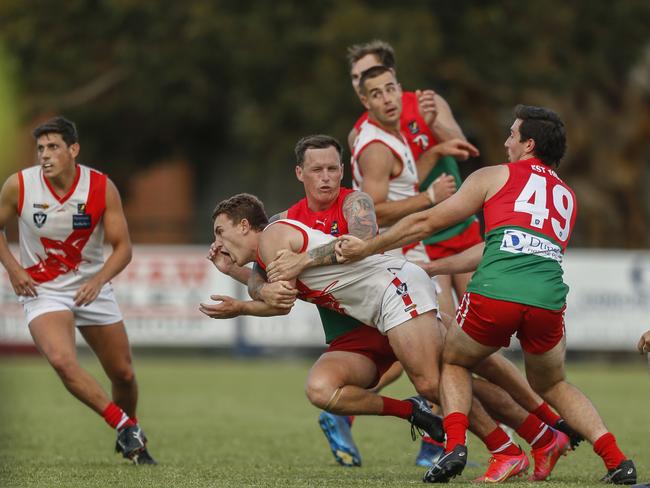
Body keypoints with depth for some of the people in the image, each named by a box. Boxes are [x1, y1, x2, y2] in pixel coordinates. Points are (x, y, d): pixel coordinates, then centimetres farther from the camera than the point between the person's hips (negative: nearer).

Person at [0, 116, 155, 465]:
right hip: (41, 290, -2)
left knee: (123, 373, 8)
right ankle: (126, 428, -17)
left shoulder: (102, 188, -14)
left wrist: (98, 280, -27)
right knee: (62, 360, -28)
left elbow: (122, 247, -10)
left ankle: (129, 440, 36)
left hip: (91, 288, 2)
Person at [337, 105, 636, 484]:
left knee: (454, 363, 25)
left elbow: (427, 222, 19)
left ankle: (455, 445, 0)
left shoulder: (495, 177, 17)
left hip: (494, 293, -3)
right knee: (553, 385, 28)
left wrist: (366, 248, 31)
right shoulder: (568, 197, 30)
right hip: (548, 299, 3)